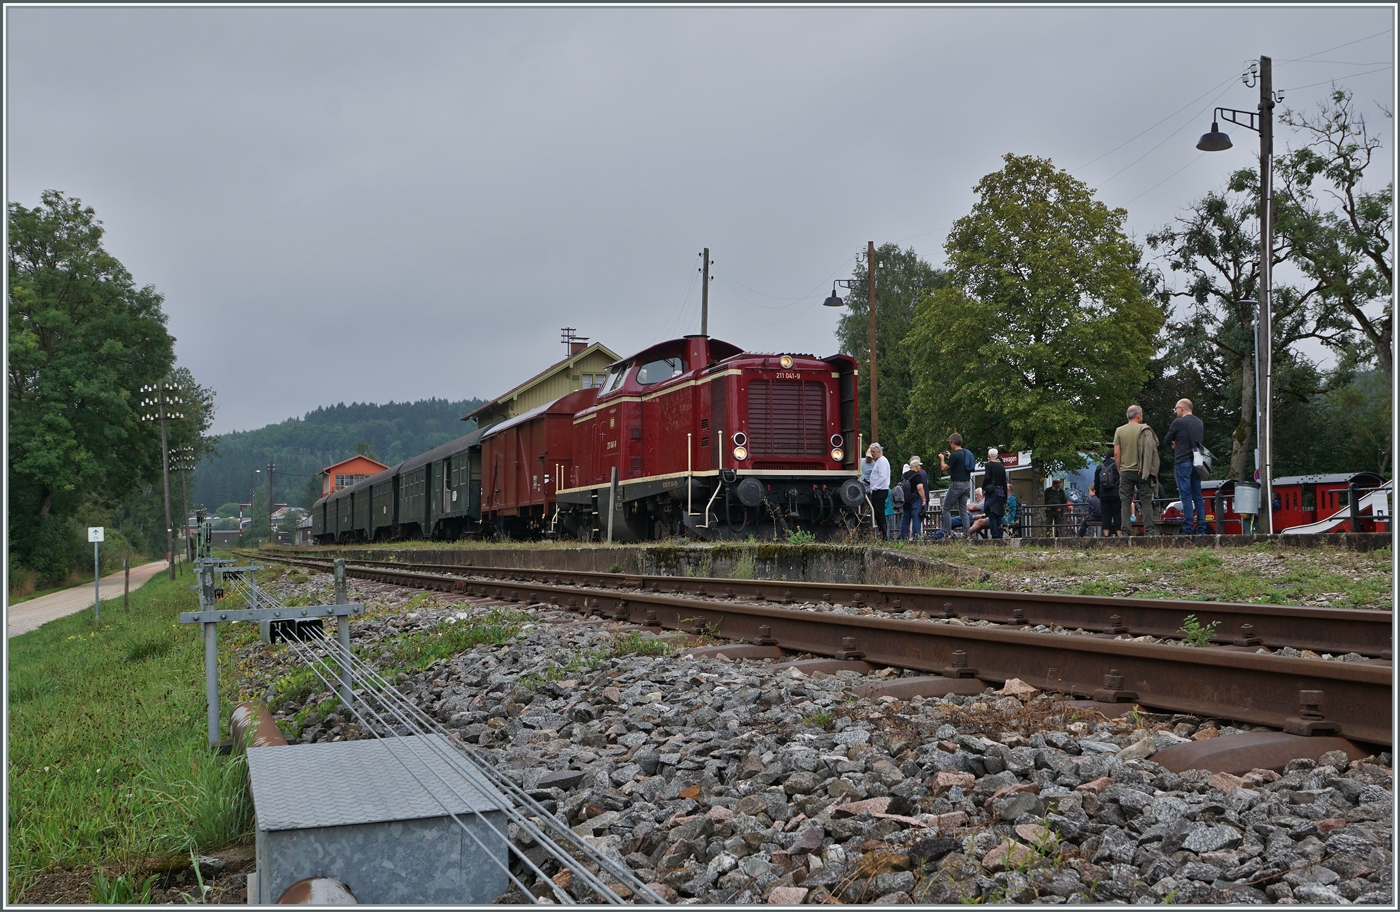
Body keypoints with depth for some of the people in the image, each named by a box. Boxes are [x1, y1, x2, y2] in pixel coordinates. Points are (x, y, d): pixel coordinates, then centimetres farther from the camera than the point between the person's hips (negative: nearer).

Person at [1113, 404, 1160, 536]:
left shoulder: (1119, 431, 1)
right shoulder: (1145, 430, -3)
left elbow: (1116, 453, -1)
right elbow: (1150, 450, -4)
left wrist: (1119, 469, 9)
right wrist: (1146, 469, 5)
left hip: (1125, 471, 1)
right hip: (1141, 471, -1)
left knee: (1126, 502, 3)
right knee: (1146, 501, 4)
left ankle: (1126, 531, 0)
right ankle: (1149, 530, 1)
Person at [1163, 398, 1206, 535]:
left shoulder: (1178, 422, -8)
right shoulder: (1200, 423, 13)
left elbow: (1167, 441, 0)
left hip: (1183, 463, -6)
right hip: (1196, 462, 7)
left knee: (1186, 497, -7)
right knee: (1198, 496, 9)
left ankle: (1187, 530, -9)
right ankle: (1201, 529, 8)